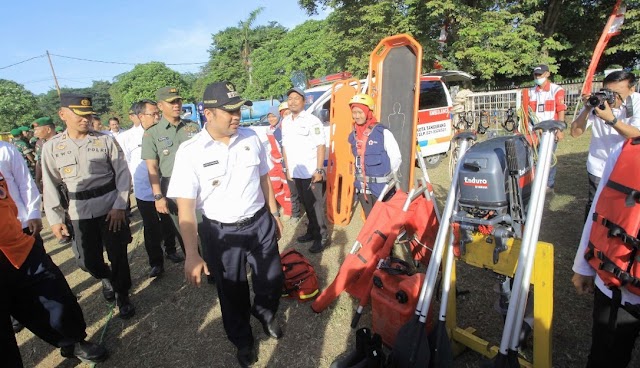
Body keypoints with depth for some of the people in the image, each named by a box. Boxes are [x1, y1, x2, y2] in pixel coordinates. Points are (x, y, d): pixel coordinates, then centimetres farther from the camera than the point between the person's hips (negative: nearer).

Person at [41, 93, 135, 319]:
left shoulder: (106, 140, -4)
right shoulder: (52, 147, 2)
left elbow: (123, 173, -4)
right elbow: (50, 185, 5)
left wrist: (119, 206, -10)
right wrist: (55, 218, 3)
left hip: (111, 207, -2)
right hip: (80, 212, 2)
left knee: (118, 255, 6)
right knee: (87, 259, 10)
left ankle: (122, 296, 28)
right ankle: (106, 278, 44)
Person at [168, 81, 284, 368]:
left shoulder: (251, 139, -5)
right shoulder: (190, 151, -15)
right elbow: (185, 207, -14)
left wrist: (274, 214, 12)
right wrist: (192, 255, -16)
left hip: (260, 224, 3)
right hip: (221, 232, -2)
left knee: (273, 280, 18)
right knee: (232, 292, 17)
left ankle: (265, 313, 54)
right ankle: (243, 340, 47)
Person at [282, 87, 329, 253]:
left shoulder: (312, 121, -9)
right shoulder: (285, 122, 11)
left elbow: (320, 146, -12)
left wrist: (319, 170, -17)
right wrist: (288, 168, 14)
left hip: (311, 173, -6)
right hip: (296, 173, 6)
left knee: (316, 205, 0)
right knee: (306, 205, 15)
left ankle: (322, 237, 11)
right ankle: (312, 232, 28)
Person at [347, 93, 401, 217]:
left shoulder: (383, 133, -13)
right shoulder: (353, 136, 3)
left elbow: (396, 158, -9)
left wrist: (386, 178, -3)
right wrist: (360, 176, 10)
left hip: (381, 186, -5)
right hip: (362, 186, 5)